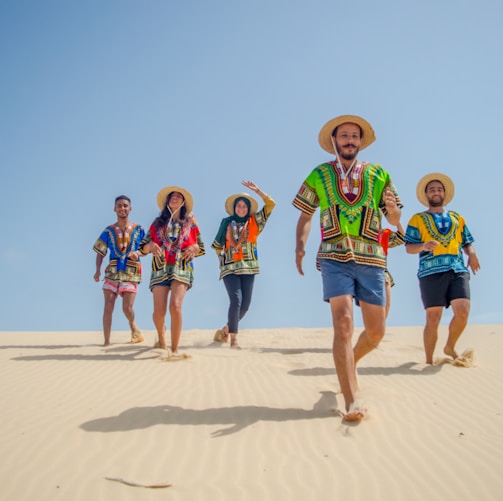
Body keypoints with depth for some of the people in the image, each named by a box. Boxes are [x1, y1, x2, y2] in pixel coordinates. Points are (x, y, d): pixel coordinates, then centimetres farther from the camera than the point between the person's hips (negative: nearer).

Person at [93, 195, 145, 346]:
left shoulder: (138, 229, 7)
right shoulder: (109, 231, 8)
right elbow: (100, 252, 7)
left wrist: (137, 253, -16)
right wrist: (98, 270, -7)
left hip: (131, 272, -1)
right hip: (112, 271, 1)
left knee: (127, 308, -10)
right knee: (108, 307, -5)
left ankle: (133, 326, 24)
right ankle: (106, 341, 1)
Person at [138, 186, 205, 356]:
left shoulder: (189, 222, 14)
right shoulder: (158, 223, 16)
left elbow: (201, 247, 16)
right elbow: (143, 248, 13)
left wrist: (194, 248, -7)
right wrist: (151, 245, -9)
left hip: (182, 268, -1)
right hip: (160, 269, 1)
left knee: (175, 306, -23)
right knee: (159, 311, -10)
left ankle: (175, 349, -14)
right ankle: (161, 338, 25)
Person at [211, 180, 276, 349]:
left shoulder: (254, 221, 9)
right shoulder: (227, 223, 9)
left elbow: (270, 204, 1)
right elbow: (217, 245, 19)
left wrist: (256, 189, -2)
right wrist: (220, 258, 9)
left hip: (248, 267, 2)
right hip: (230, 267, -2)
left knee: (245, 304, 1)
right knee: (236, 300, -17)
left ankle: (225, 329, 23)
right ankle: (233, 338, -11)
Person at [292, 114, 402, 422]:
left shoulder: (379, 175, 10)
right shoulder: (319, 176, 9)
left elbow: (396, 220, 10)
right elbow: (306, 215, 14)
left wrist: (392, 207, -14)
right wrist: (300, 245, -4)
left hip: (371, 259, 2)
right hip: (335, 258, -2)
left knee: (376, 332, 6)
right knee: (344, 324, -16)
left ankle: (350, 362, 38)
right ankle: (352, 402, -13)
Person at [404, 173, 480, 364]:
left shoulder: (457, 218, 23)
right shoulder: (418, 219, 14)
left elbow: (468, 244, 20)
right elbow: (409, 248, 6)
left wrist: (471, 254, -2)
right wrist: (423, 246, -15)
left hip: (458, 270, 3)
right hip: (431, 272, -2)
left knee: (463, 311, -13)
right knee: (433, 318, -5)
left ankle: (450, 347, 12)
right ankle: (429, 361, 6)